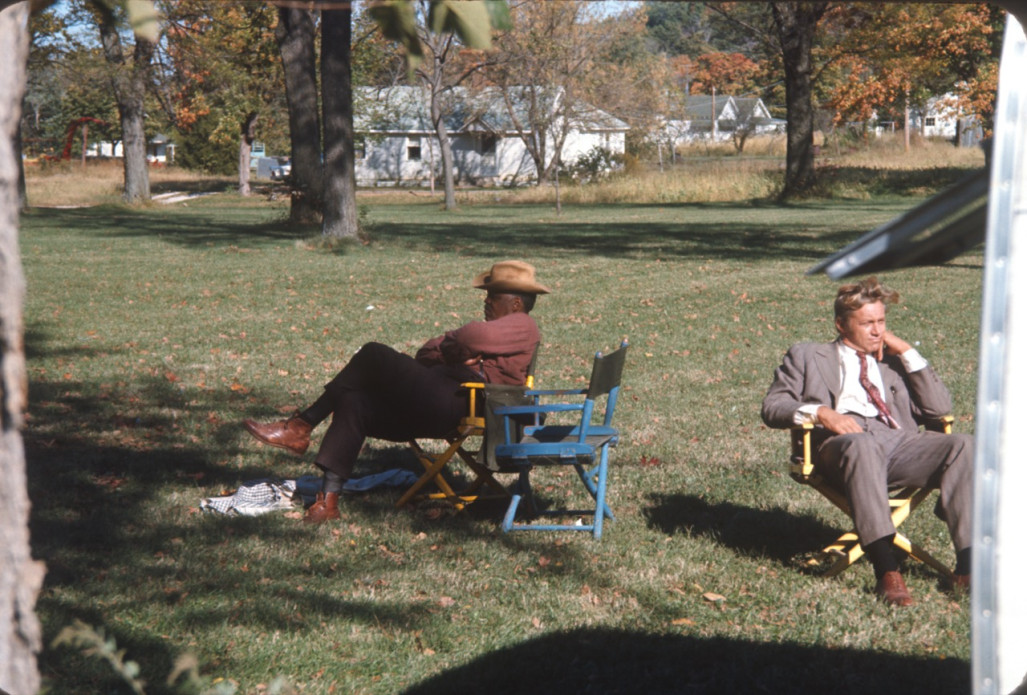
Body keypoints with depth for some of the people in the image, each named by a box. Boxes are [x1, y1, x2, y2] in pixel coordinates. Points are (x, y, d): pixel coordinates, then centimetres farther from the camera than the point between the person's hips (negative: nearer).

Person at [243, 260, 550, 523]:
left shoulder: (522, 325, 5)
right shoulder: (497, 328, 35)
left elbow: (473, 337, -17)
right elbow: (425, 354, 27)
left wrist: (447, 348, 3)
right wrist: (451, 351, 4)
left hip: (451, 402, -10)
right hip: (433, 410, 10)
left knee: (373, 355, -14)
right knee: (353, 403, -5)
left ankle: (301, 427, -7)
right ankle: (328, 499, -12)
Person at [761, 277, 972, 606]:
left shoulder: (893, 361, 34)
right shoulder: (807, 356, 25)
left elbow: (939, 406, 21)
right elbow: (772, 407, 11)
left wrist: (907, 351, 17)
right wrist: (819, 412, -8)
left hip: (899, 441, 4)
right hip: (843, 442, -4)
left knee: (962, 445, -26)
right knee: (861, 445, -42)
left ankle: (967, 563, -33)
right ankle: (886, 569, -51)